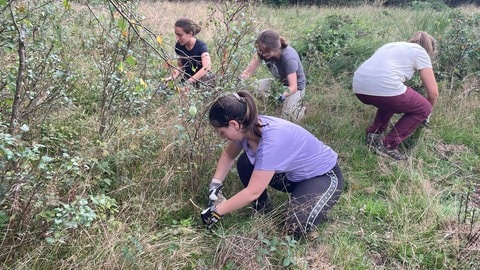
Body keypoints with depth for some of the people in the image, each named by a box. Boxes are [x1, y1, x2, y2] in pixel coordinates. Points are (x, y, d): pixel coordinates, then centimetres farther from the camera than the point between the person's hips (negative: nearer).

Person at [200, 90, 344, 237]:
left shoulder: (272, 141, -39)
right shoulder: (248, 127, -15)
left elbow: (252, 192, -34)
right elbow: (228, 155, 5)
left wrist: (216, 211, -24)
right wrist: (215, 183, -7)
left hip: (325, 175, -7)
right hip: (293, 172, 7)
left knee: (297, 227, -26)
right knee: (244, 163, -7)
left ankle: (316, 205, 5)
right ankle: (262, 208, 10)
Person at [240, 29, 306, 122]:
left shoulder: (289, 58, -36)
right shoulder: (262, 51, -21)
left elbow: (293, 87, -37)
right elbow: (248, 72, -20)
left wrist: (282, 96, -55)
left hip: (296, 87, -6)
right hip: (279, 82, 6)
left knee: (286, 115, -29)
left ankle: (299, 109, 9)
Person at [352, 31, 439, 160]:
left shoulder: (392, 45, 34)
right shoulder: (420, 51, 16)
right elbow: (433, 92, 12)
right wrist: (427, 113, 33)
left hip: (359, 88, 7)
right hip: (384, 87, -7)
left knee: (392, 99, 38)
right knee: (424, 108, 17)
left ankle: (373, 134, 23)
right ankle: (388, 145, 8)